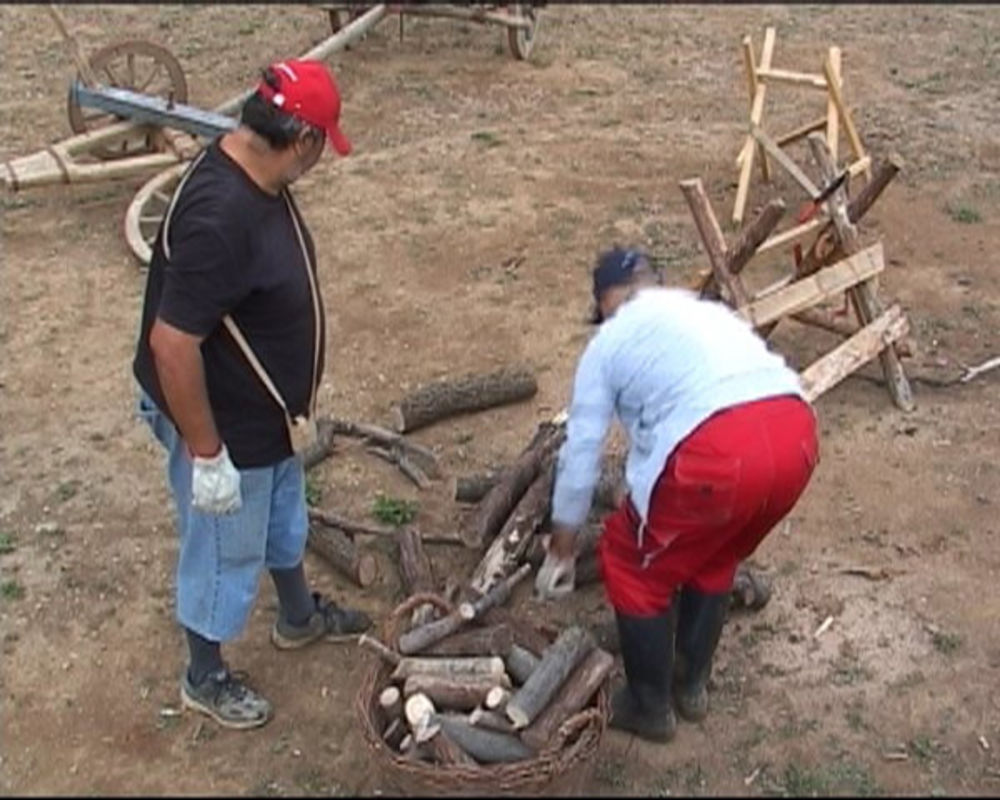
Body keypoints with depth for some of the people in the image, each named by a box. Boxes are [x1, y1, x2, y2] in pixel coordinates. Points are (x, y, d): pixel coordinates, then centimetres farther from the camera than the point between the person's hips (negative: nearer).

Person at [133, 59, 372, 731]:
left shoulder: (258, 178, -5)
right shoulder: (218, 217, -36)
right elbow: (171, 342, -33)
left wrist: (296, 405, 21)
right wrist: (206, 453, -25)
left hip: (270, 412, 9)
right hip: (227, 427, -9)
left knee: (285, 520, 30)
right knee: (225, 554, 14)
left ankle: (300, 617, 56)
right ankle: (205, 677, 39)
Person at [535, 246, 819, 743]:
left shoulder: (609, 342, 17)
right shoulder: (707, 311, 34)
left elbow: (581, 454, 19)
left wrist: (560, 552, 31)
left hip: (719, 451, -7)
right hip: (796, 435, 7)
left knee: (634, 566, 19)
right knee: (713, 560, 32)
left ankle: (649, 708, 32)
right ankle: (692, 687, 44)